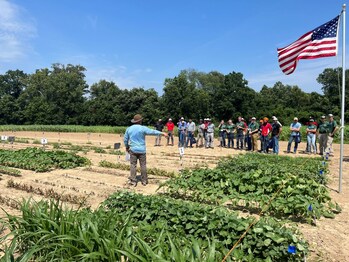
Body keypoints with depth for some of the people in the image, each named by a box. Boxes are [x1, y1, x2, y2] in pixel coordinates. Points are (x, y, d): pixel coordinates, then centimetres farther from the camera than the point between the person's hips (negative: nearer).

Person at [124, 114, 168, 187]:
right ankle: (144, 181, 16)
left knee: (133, 165, 6)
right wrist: (162, 133, 3)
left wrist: (127, 147, 26)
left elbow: (125, 139, 10)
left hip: (133, 150, 2)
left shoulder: (129, 129, 3)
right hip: (142, 150, -2)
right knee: (143, 165, 8)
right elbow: (153, 132, -6)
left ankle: (133, 181, 6)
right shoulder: (143, 128, -9)